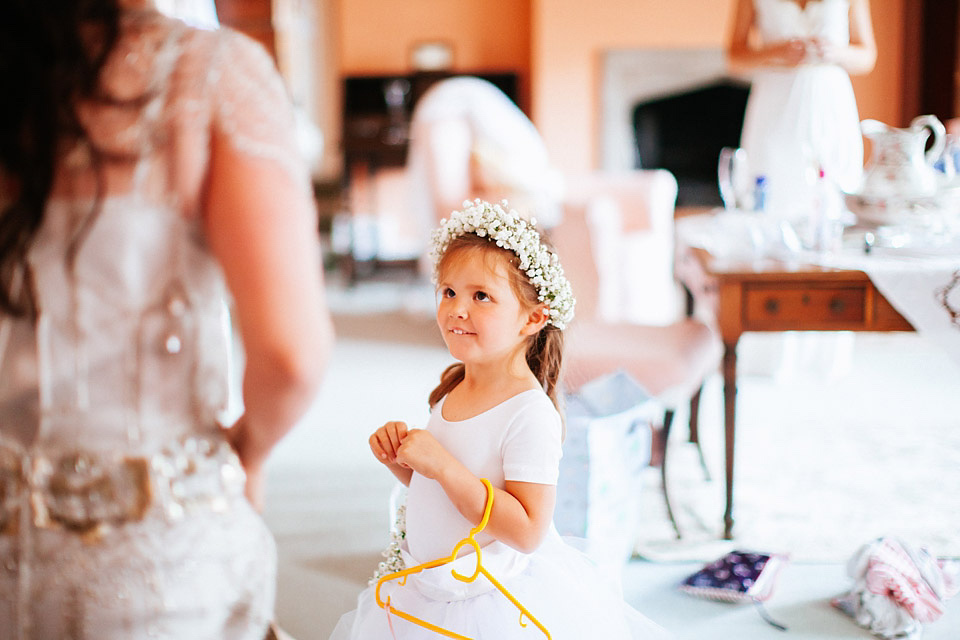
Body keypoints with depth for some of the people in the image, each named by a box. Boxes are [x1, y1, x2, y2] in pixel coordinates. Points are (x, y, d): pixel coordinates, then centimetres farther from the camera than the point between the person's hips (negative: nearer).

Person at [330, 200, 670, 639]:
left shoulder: (531, 413, -22)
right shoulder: (453, 389, 1)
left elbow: (527, 532, -27)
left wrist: (442, 466, -30)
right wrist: (401, 459, -5)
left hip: (501, 603, -7)